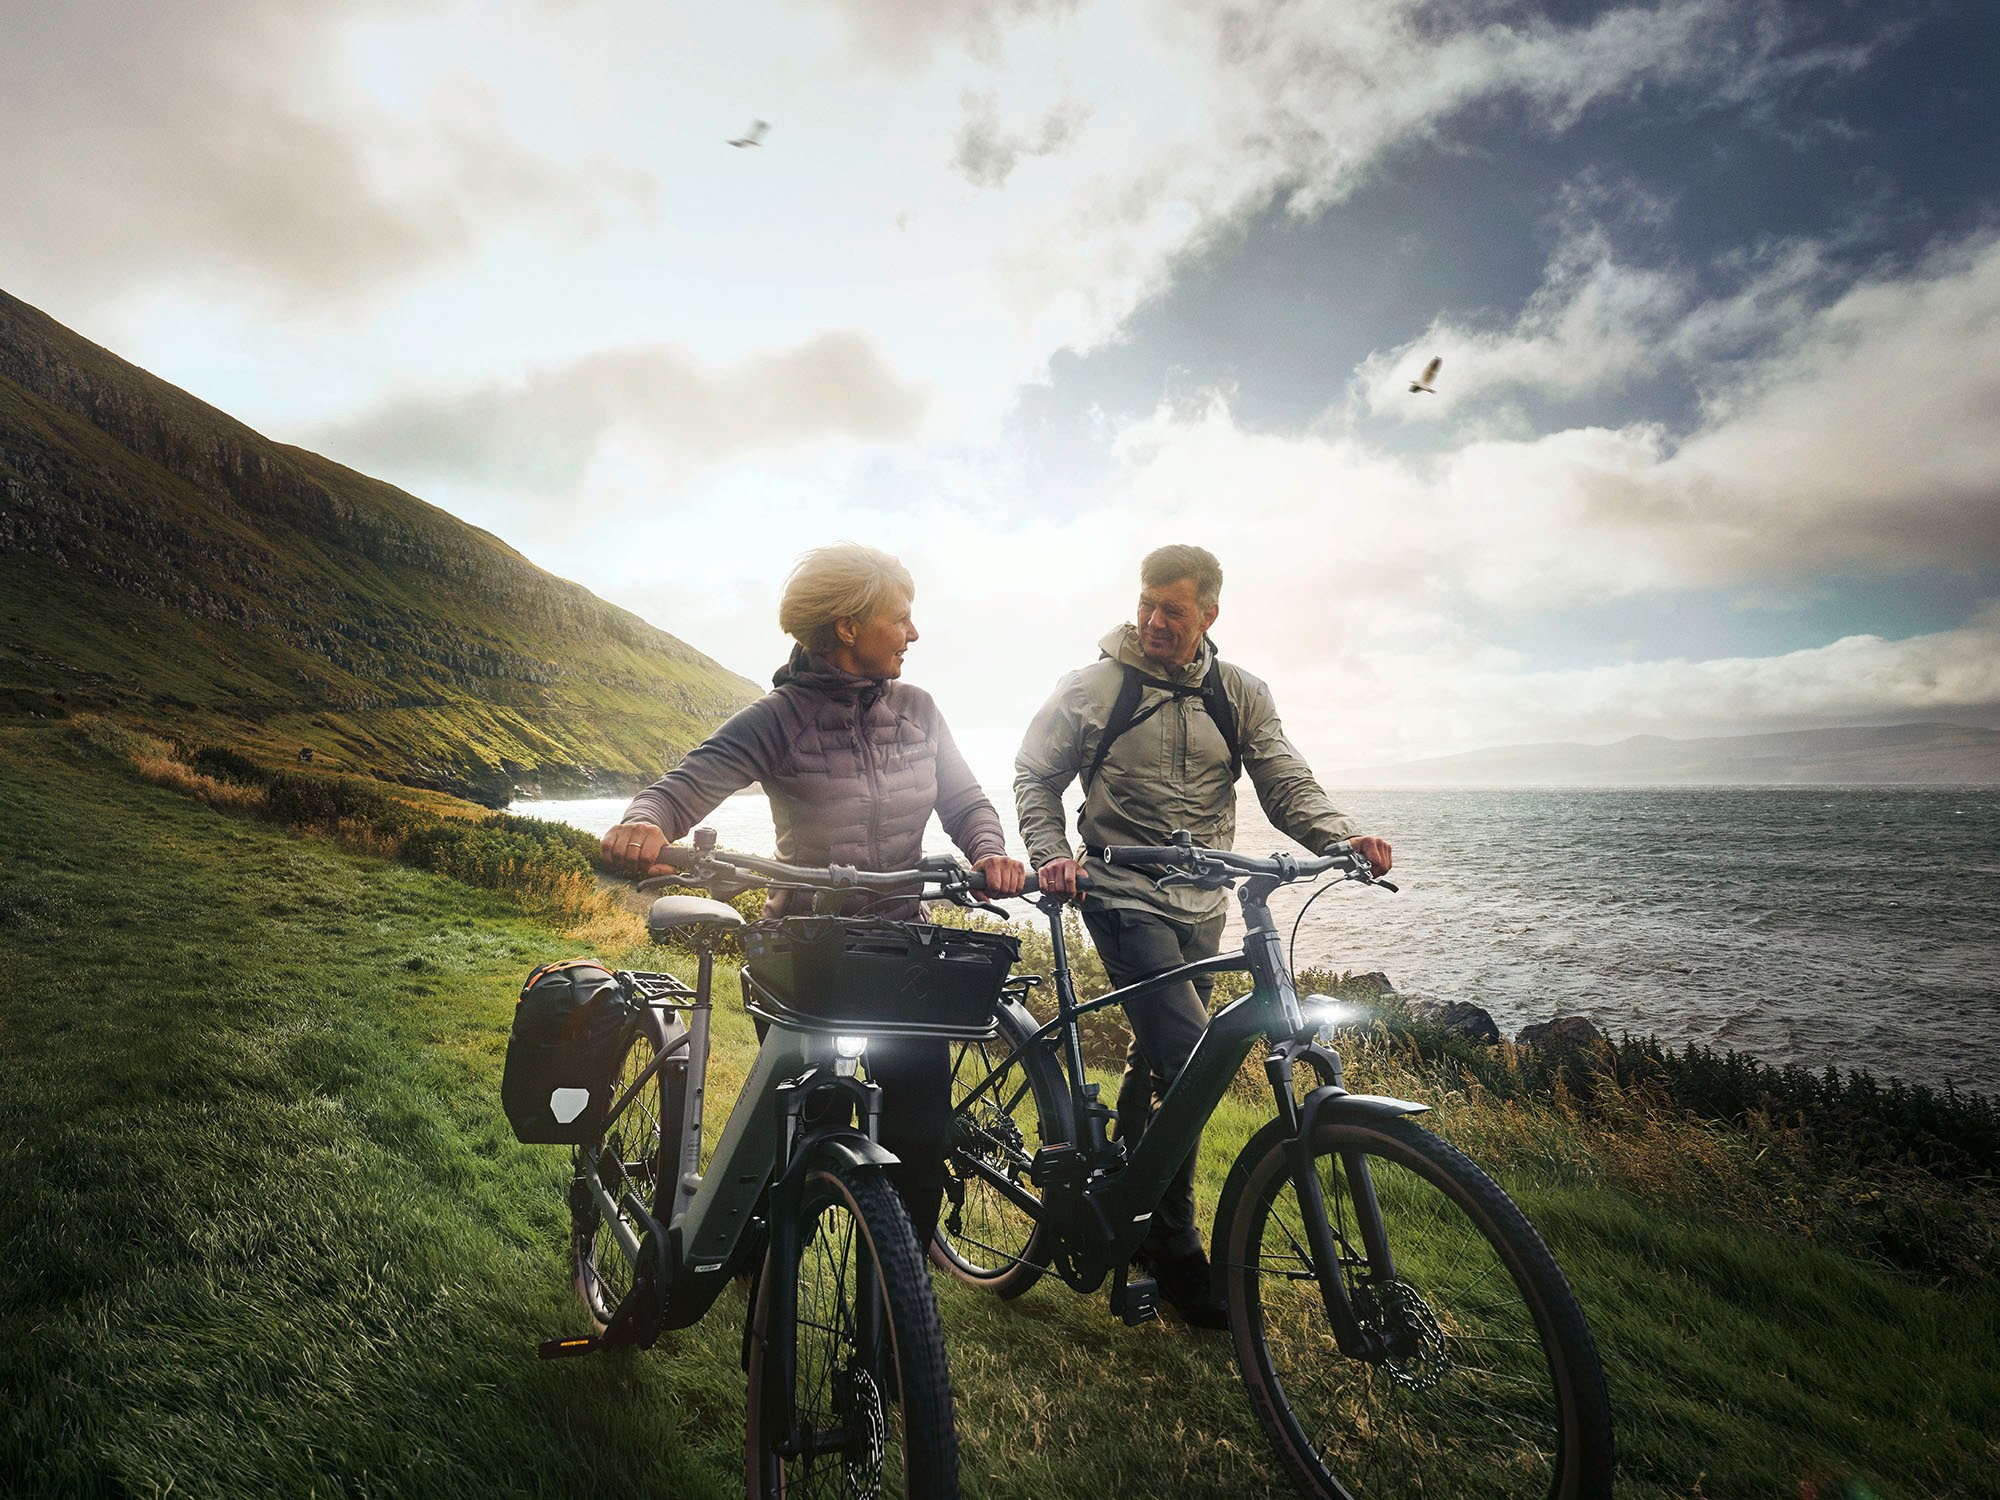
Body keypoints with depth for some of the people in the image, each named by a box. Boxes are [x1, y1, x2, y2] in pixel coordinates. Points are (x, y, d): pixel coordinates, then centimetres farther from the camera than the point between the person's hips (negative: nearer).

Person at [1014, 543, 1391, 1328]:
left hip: (1202, 908, 5)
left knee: (1156, 1058, 16)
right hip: (1125, 900, -5)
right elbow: (1035, 775, 2)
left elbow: (1285, 783, -1)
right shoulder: (1092, 688, -5)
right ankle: (1176, 1250, 1)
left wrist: (1340, 837, -19)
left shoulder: (1238, 694, 5)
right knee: (1189, 1063, -16)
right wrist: (1051, 855, -13)